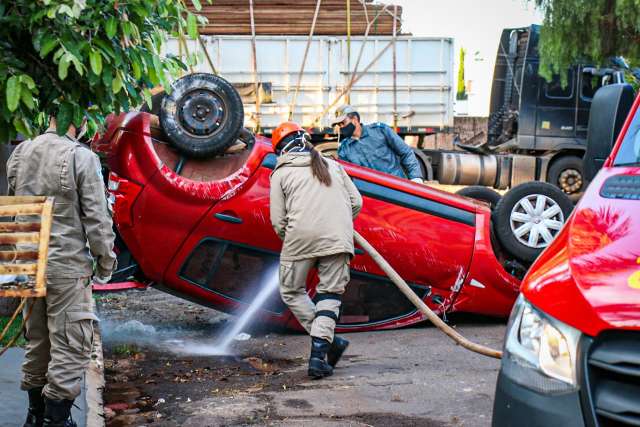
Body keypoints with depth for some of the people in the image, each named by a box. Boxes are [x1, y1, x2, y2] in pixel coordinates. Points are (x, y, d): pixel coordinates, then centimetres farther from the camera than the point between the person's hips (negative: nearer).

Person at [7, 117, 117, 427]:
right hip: (68, 266, -7)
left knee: (37, 340, 17)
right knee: (70, 344, 1)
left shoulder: (19, 154, 8)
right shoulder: (81, 157, -12)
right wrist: (105, 263, -2)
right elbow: (96, 219, -12)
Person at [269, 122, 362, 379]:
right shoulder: (332, 165, 21)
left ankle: (328, 342, 8)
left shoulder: (281, 174, 11)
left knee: (291, 291, 15)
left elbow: (278, 221, 4)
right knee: (330, 295, 9)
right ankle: (319, 352, -4)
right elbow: (356, 203, 16)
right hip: (338, 239, 3)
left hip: (301, 237, -2)